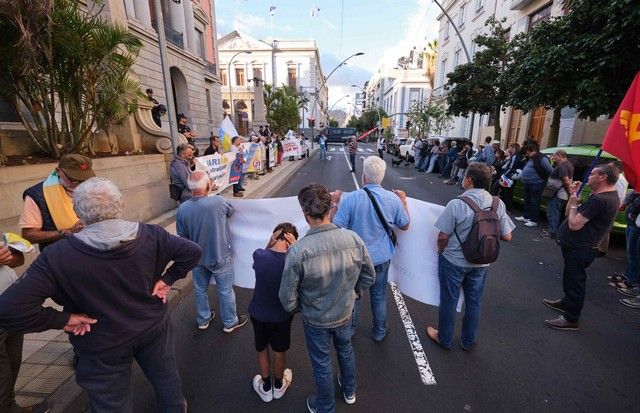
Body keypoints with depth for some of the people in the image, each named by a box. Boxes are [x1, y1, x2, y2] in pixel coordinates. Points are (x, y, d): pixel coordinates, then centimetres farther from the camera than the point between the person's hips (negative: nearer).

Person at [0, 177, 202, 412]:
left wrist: (62, 318, -13)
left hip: (103, 348, -1)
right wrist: (168, 279, -5)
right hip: (153, 328, 2)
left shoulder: (57, 257, -22)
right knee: (167, 376, 29)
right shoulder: (150, 235, -18)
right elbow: (192, 252, -15)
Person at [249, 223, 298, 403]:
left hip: (258, 314, 1)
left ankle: (266, 388, 47)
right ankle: (278, 386, 50)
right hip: (282, 316, 0)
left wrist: (271, 242, -15)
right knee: (279, 350, 25)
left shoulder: (259, 255, -23)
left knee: (261, 349, 26)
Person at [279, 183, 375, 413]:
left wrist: (300, 308, 1)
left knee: (322, 364, 23)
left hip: (316, 320, -3)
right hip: (345, 313, 3)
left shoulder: (297, 251, -33)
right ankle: (349, 391, 59)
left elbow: (288, 299, -21)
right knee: (345, 349, 32)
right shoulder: (353, 239, -24)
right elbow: (369, 276, -8)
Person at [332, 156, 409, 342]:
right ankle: (379, 332, 41)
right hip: (381, 257, 2)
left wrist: (336, 204, -5)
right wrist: (404, 201, 14)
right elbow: (404, 225, 2)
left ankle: (350, 329, 42)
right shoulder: (393, 198, -13)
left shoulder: (350, 199, -23)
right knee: (379, 296, 21)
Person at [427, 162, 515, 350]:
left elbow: (443, 237, -20)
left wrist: (441, 252, 0)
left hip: (453, 261, -4)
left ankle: (444, 339, 34)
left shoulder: (456, 204, -24)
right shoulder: (498, 204, -9)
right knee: (474, 303, 20)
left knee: (449, 301, 14)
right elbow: (507, 236, -3)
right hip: (481, 263, 4)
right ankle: (469, 341, 39)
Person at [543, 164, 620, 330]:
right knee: (570, 277, 25)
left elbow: (574, 224, -27)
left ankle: (571, 319, 15)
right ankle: (567, 302, 44)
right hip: (577, 247, 11)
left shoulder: (599, 200, -25)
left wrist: (573, 204, -13)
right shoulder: (610, 196, 11)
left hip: (579, 249, -11)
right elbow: (569, 213, 12)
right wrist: (574, 195, 3)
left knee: (575, 281, 2)